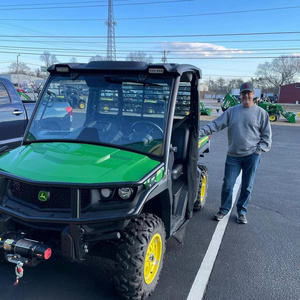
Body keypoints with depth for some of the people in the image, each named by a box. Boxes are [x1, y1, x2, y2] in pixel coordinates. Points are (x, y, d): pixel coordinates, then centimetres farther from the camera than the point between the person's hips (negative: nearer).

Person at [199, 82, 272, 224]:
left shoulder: (261, 113, 3)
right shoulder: (232, 111, 6)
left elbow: (267, 135, 6)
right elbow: (216, 124, 0)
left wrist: (259, 150, -5)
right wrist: (201, 131, -13)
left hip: (251, 156, -1)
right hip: (233, 155, 1)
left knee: (247, 187, 8)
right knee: (227, 185, 3)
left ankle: (241, 212, 26)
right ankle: (224, 210, 23)